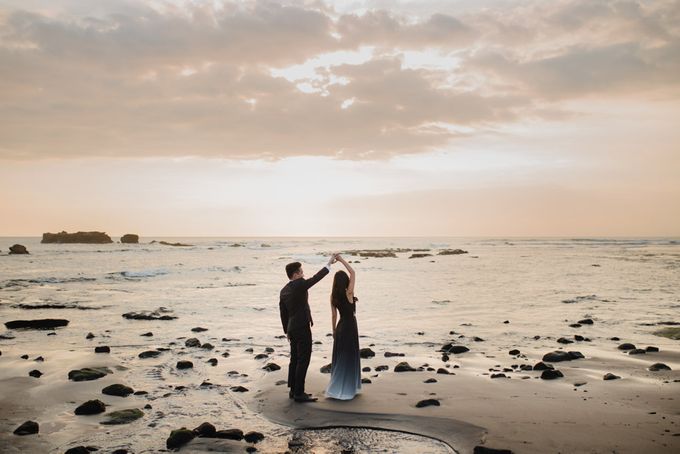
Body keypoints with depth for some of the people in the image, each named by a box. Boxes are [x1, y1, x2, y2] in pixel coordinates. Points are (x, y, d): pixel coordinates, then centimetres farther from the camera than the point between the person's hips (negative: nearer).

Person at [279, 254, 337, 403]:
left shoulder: (283, 291, 8)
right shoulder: (299, 284, -17)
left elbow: (283, 313, 13)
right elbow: (316, 278, -11)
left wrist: (287, 331, 22)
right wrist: (329, 264, -1)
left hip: (292, 329, 9)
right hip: (302, 328, -9)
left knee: (295, 360, 15)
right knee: (303, 361, -4)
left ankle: (293, 390, 21)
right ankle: (299, 393, -1)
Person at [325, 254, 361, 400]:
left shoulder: (333, 296, -2)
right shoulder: (348, 293, -18)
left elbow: (334, 315, 6)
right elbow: (353, 273, -13)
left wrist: (334, 330, 17)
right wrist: (341, 260, -10)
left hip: (340, 327, 6)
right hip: (350, 327, -6)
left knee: (340, 357, 14)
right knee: (349, 358, 2)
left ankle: (338, 387, 24)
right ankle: (345, 389, 5)